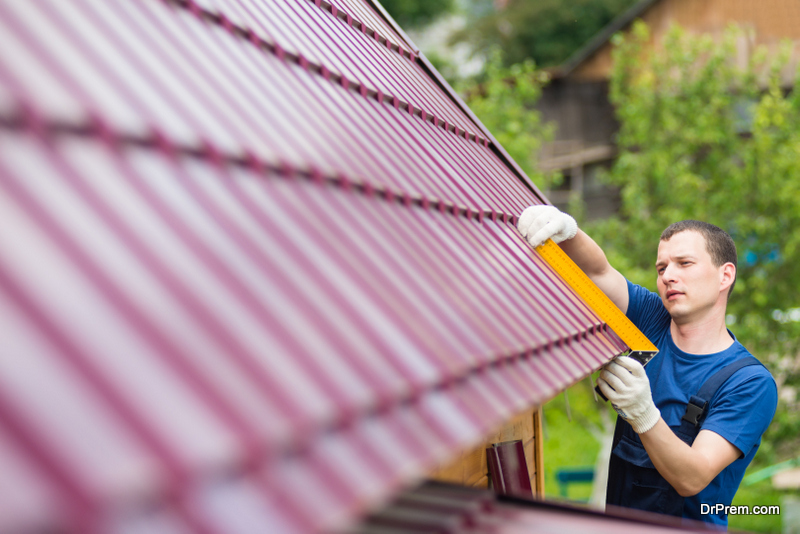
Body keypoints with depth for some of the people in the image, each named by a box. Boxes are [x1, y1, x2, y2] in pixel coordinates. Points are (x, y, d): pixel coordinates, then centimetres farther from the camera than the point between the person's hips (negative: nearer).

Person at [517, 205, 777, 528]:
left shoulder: (751, 383, -11)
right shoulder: (655, 324, 4)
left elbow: (691, 480, -20)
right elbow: (597, 271, -9)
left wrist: (644, 415, -36)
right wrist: (568, 231, -30)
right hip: (618, 523, 3)